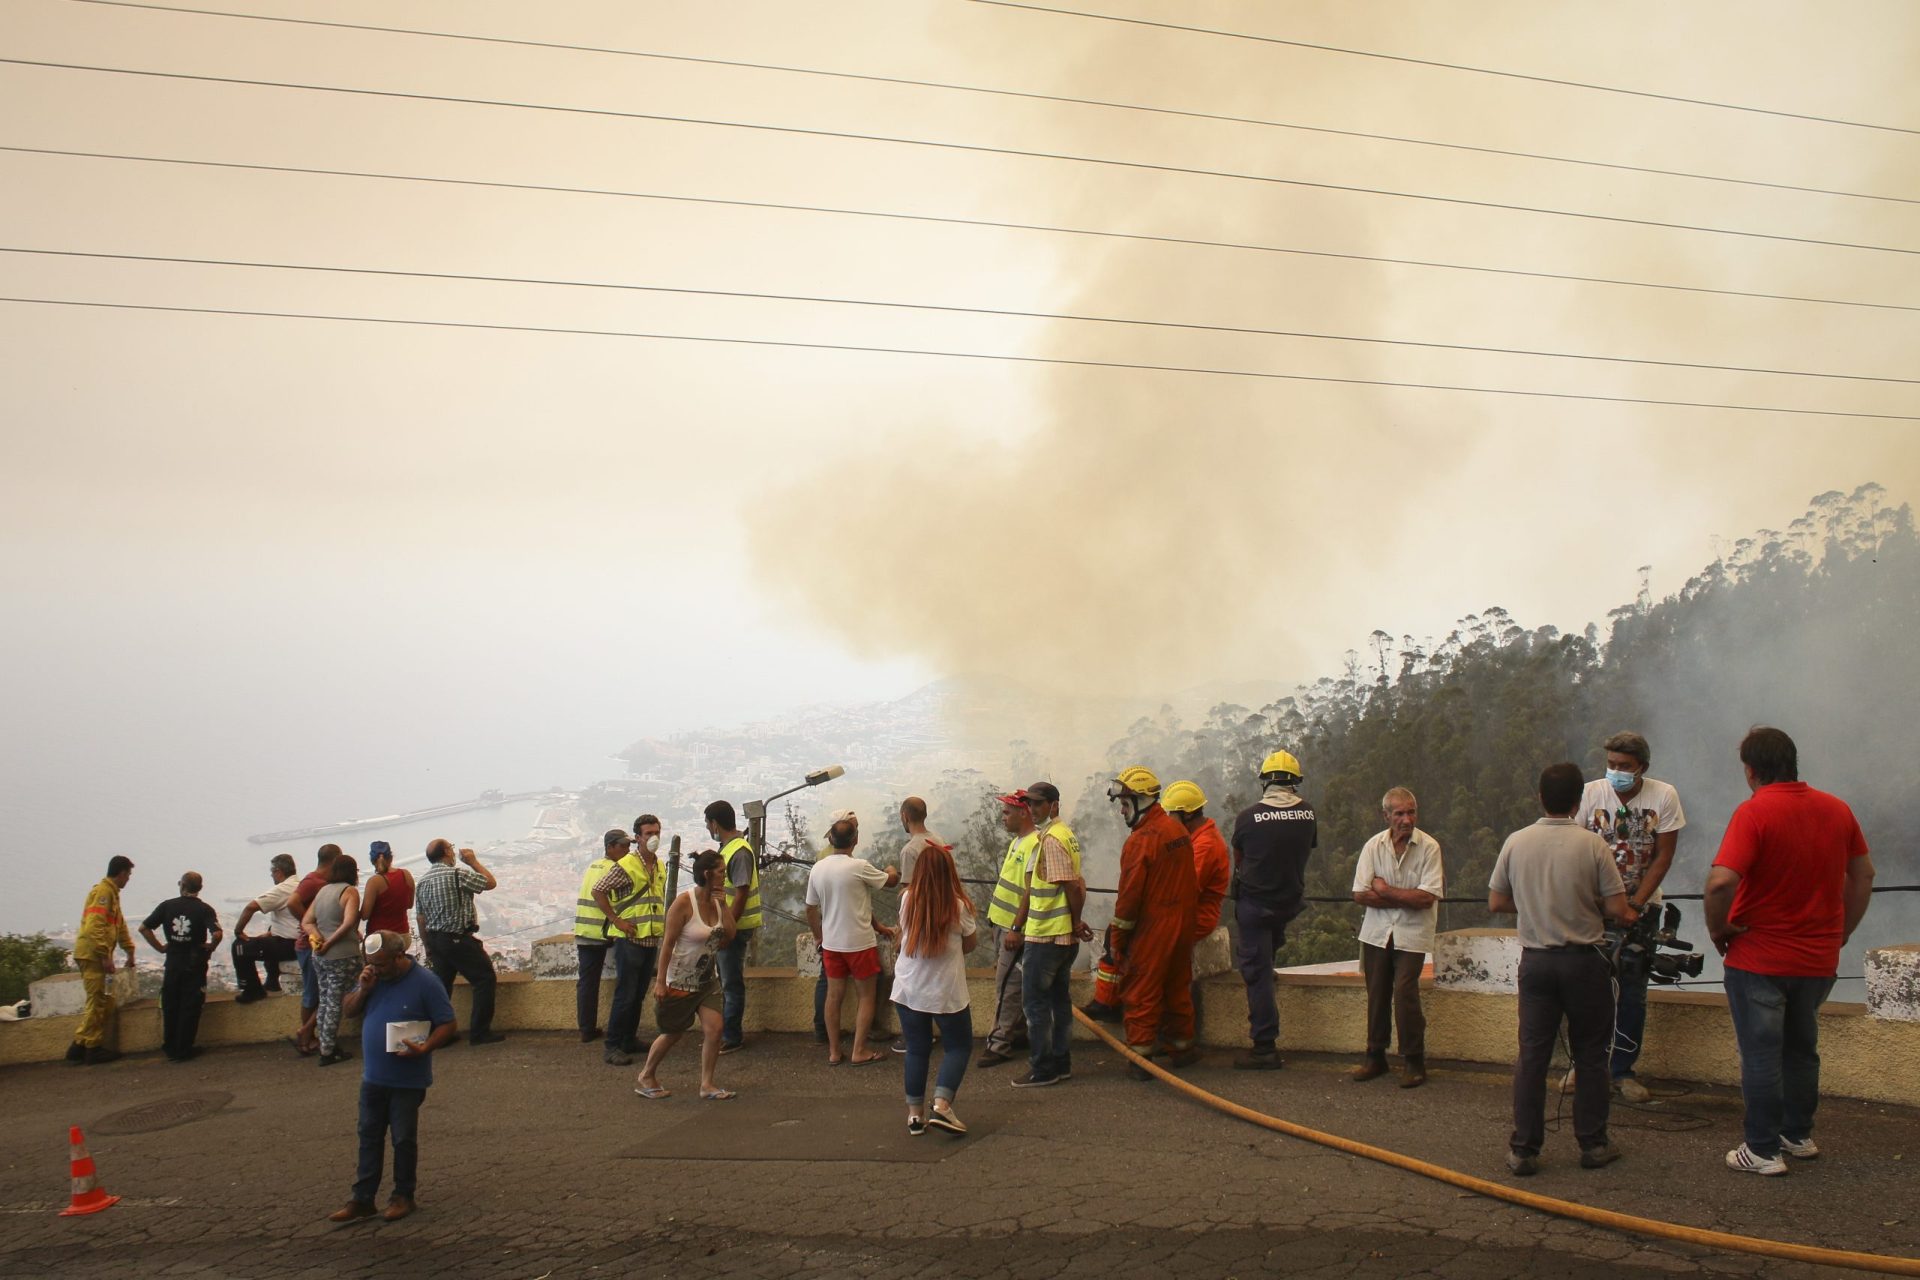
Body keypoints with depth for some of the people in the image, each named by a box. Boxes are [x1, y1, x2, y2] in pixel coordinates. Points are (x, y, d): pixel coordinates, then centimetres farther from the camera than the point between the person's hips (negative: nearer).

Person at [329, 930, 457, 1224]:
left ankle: (403, 1196, 20)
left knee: (404, 1139, 6)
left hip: (408, 1080, -5)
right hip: (373, 1076, 6)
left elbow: (448, 1024, -13)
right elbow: (349, 1011, 8)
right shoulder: (372, 977, 2)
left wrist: (423, 1049, -26)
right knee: (369, 1137, 11)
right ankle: (361, 1199, 19)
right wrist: (363, 990, -10)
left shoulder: (425, 983, -15)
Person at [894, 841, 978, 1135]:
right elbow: (970, 943, -1)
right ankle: (941, 1105, -4)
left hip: (908, 989, 3)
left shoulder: (907, 900, -6)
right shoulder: (958, 905, -14)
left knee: (916, 1049, 14)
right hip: (947, 992, -3)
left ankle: (915, 1112, 15)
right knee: (958, 1046, 12)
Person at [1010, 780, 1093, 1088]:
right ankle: (1061, 1064, 21)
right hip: (1065, 936, 10)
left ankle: (1042, 1069, 4)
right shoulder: (1066, 834, 14)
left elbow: (1072, 886, -21)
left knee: (1035, 1001, -1)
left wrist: (1076, 921, -7)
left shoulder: (1051, 839, -17)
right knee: (1059, 999, 14)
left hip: (1044, 936, -10)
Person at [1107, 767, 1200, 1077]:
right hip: (1183, 923, 8)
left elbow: (1129, 895, -17)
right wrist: (1185, 914, 19)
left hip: (1152, 927, -8)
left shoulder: (1140, 840, -18)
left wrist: (1118, 941, -9)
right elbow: (1191, 884, 13)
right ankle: (1181, 1046, 29)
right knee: (1177, 986, 19)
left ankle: (1141, 1057, 3)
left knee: (1141, 992, 1)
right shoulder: (1178, 831, 6)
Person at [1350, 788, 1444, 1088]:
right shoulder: (1374, 846, -1)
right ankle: (1375, 1057, 22)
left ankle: (1414, 1062, 3)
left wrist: (1385, 890, -8)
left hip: (1412, 934, -3)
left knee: (1405, 993, -11)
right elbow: (1360, 894, -6)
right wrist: (1407, 899, -12)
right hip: (1377, 931, 3)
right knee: (1377, 994, 8)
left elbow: (1427, 897, -16)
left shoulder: (1429, 847, -9)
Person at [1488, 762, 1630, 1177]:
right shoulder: (1593, 845, -10)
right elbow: (1618, 909, -10)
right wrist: (1592, 906, 11)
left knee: (1531, 1054, 6)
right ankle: (1592, 1143, 19)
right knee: (1590, 1055, 11)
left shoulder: (1516, 842, -2)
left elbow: (1496, 902, 5)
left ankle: (1524, 1149, 9)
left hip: (1535, 960, 2)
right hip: (1584, 960, -2)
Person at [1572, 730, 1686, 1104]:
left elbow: (1663, 857, -7)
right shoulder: (1591, 793, -9)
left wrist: (1633, 905, -13)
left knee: (1632, 992, 3)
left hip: (1640, 906, 0)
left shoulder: (1663, 796, -9)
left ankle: (1622, 1070, 14)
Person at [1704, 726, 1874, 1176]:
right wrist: (1842, 932, 18)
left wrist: (1717, 928, -13)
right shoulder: (1837, 809, 1)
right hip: (1818, 958, 6)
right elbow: (1863, 874, 11)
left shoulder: (1754, 812, -19)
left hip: (1759, 959, -6)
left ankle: (1763, 1150, 9)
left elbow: (1721, 881, -29)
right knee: (1802, 1049, 21)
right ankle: (1799, 1135, 31)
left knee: (1761, 1055, 3)